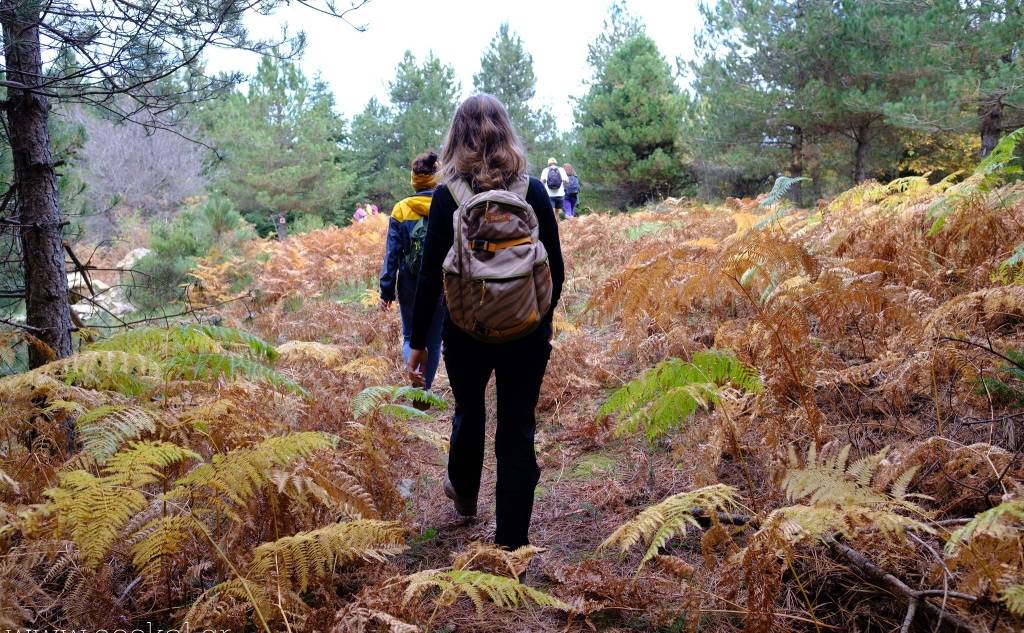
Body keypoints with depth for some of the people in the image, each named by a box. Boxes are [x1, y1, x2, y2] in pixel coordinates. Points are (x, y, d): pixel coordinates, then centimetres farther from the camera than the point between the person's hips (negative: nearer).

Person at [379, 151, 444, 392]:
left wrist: (386, 291, 1)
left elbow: (392, 253, -5)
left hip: (410, 286, 0)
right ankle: (425, 391, 22)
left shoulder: (401, 210, -6)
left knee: (410, 336, 16)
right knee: (434, 340, 15)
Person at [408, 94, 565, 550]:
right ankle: (511, 540, 11)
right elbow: (555, 269, -1)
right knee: (517, 430, 7)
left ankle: (464, 494, 48)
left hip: (467, 328, 0)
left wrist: (418, 341, 0)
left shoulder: (448, 196, -9)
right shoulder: (534, 192, -5)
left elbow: (430, 275, -9)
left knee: (469, 412, 24)